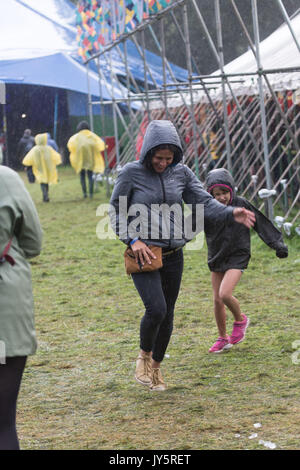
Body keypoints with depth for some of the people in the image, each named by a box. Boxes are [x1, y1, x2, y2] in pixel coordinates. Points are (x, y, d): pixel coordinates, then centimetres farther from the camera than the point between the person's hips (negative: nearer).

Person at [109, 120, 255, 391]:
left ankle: (156, 366, 31)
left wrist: (231, 214, -20)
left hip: (173, 255, 4)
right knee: (156, 309, -20)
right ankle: (144, 355, 7)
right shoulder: (131, 173, -6)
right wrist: (132, 239, -14)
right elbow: (117, 211, 0)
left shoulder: (181, 173, 3)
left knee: (167, 315, 10)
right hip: (143, 254, -4)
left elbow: (204, 202, -2)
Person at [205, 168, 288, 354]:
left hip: (237, 257, -4)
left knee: (225, 294, -21)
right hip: (216, 259, 4)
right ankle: (223, 339, 27)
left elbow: (261, 224, -3)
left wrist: (278, 244, -2)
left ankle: (240, 320, 9)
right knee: (217, 300, 8)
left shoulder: (242, 204, -10)